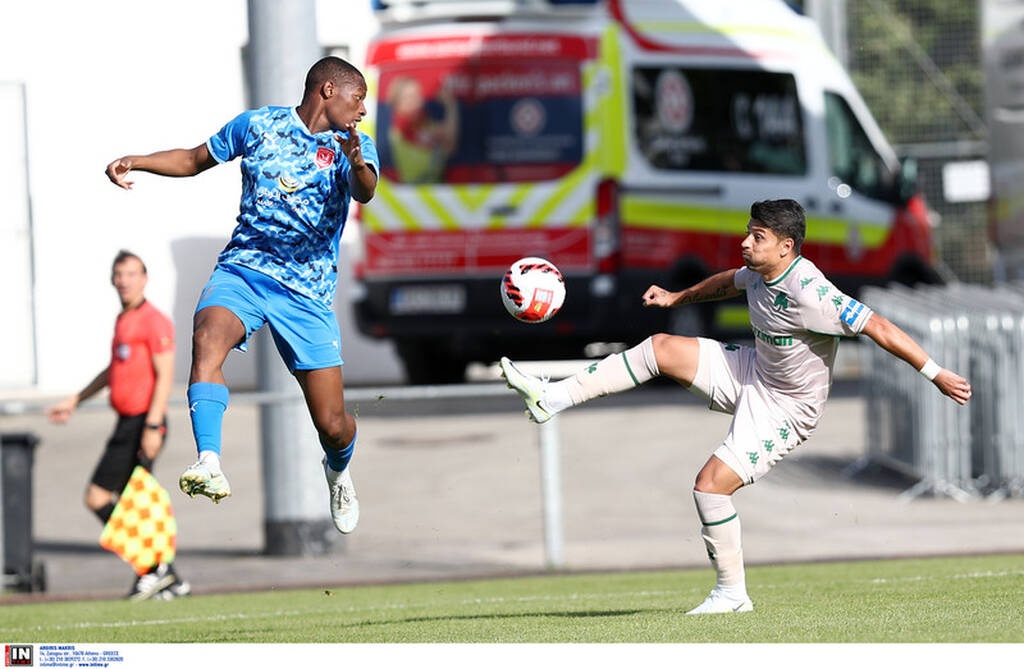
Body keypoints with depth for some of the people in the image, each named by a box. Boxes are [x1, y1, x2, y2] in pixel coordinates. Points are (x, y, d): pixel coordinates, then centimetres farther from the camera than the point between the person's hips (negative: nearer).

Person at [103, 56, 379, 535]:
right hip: (243, 267, 0)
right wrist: (134, 163, 3)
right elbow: (194, 160, 18)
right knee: (208, 335, -35)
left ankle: (338, 470, 37)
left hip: (307, 289, 0)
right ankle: (210, 465, -48)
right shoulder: (257, 125, 6)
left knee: (332, 425, -1)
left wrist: (357, 165, -41)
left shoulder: (354, 145, 3)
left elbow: (365, 192, -18)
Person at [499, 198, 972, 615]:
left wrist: (936, 375, -31)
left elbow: (879, 328, -32)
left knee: (710, 485, -17)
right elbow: (729, 282, 19)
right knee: (661, 348, 1)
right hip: (752, 372, 8)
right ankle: (552, 398, 5)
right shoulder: (760, 274, -6)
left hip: (784, 409, -8)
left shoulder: (809, 294, -33)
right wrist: (679, 298, 31)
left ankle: (732, 593, 1)